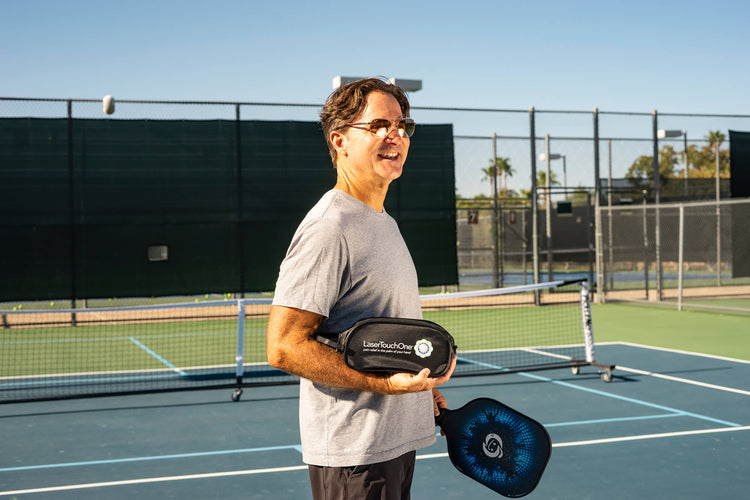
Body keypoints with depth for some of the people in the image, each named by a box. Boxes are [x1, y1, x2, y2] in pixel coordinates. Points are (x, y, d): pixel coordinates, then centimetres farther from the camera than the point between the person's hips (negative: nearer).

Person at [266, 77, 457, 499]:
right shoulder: (328, 230, -18)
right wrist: (386, 383, -27)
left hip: (398, 440, 9)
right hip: (354, 454, -9)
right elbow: (284, 347, -23)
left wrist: (421, 390, 16)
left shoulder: (384, 223, 14)